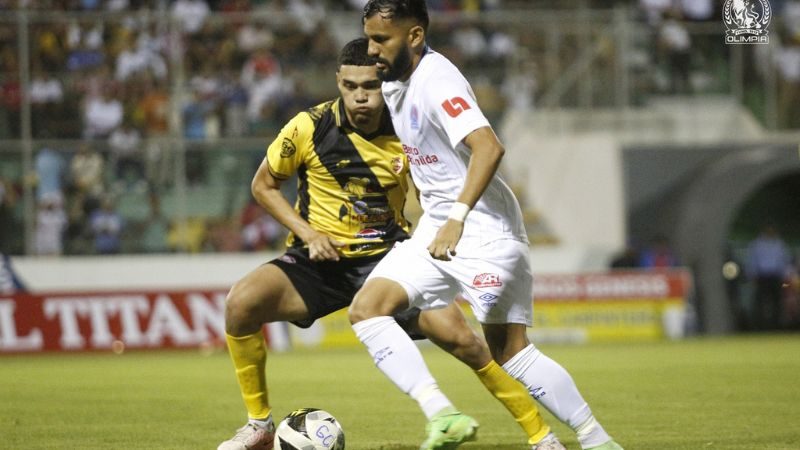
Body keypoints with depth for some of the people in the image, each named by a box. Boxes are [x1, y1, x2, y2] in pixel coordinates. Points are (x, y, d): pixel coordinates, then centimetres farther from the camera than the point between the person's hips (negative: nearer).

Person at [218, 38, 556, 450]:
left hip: (387, 258, 0)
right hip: (321, 258, 0)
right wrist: (308, 233, -10)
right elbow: (263, 185, 3)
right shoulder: (310, 127, -11)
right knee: (241, 302, -26)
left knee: (460, 338, -16)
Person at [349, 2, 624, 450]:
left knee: (510, 350, -12)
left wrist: (457, 219, -37)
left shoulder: (437, 81, -20)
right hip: (436, 226, 9)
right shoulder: (395, 83, 8)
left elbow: (489, 147, -33)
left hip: (483, 229, -9)